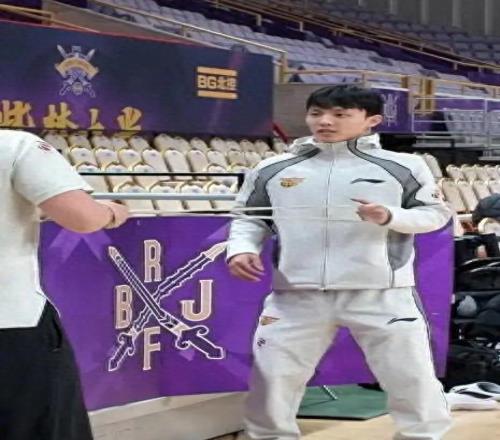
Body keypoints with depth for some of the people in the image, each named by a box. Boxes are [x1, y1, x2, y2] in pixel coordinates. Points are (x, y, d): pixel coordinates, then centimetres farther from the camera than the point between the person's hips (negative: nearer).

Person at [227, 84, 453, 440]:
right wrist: (241, 248, -5)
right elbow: (250, 217, 15)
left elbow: (436, 213, 3)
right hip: (296, 296, 2)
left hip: (383, 294, -1)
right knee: (272, 377, 5)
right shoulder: (273, 170, 8)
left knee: (412, 378, 3)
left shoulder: (403, 167, 2)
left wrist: (390, 217, -15)